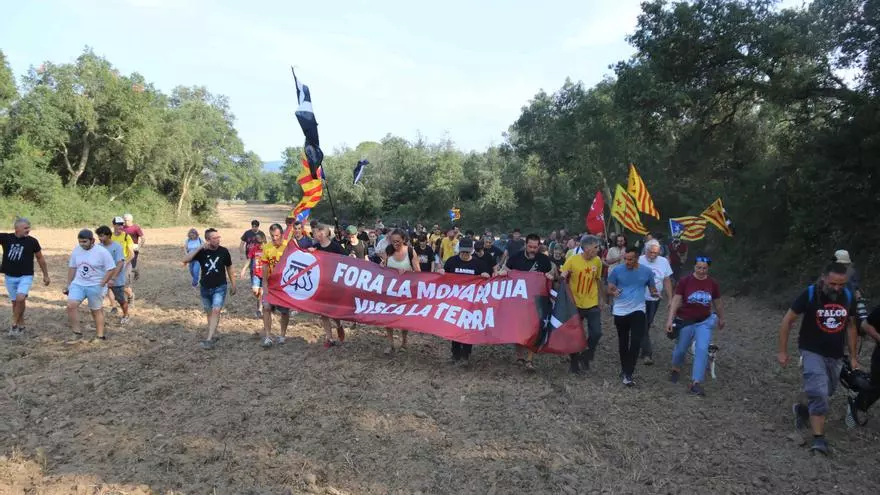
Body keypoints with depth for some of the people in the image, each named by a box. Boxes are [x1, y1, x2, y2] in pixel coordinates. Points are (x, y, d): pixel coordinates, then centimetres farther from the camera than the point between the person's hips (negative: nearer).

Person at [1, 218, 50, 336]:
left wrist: (45, 275, 8)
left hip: (25, 276, -3)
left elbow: (40, 258, 4)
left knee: (20, 299, -21)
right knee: (15, 302, 10)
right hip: (9, 277, 3)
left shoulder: (32, 241, -7)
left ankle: (14, 324, -3)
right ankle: (21, 326, 25)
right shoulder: (6, 238, -4)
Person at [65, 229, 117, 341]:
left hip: (95, 286, -4)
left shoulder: (102, 252, -14)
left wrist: (102, 284, -17)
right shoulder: (77, 250, 1)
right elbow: (72, 268, 12)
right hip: (78, 284, 4)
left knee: (96, 310, 7)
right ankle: (76, 332, -7)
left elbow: (111, 269, -12)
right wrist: (68, 284, 12)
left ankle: (100, 336, 18)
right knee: (71, 305, -17)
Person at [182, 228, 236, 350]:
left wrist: (233, 285, 9)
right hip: (205, 288, 2)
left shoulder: (224, 251, -7)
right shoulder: (201, 252, -7)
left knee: (216, 311, -16)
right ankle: (212, 334, 31)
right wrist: (199, 248, -27)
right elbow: (185, 260, -20)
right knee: (209, 312, 14)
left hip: (220, 287, -2)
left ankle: (209, 340, -20)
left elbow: (229, 268, 6)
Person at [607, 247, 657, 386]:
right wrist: (614, 292, -25)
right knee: (623, 341, 15)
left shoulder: (646, 271, -3)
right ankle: (625, 367, 34)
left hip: (637, 310, -1)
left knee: (636, 341, -14)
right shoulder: (617, 271, -6)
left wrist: (654, 293, -16)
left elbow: (652, 288, 9)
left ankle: (628, 373, -8)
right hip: (620, 311, 1)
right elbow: (609, 289, 0)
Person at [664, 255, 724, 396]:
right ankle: (675, 369, 44)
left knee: (702, 350, -13)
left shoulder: (713, 284, -4)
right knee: (681, 349, 13)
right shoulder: (685, 281, -13)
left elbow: (717, 303, 11)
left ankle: (696, 383, -9)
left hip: (704, 322, 1)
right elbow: (676, 300, -13)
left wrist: (721, 318, 23)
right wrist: (670, 320, -19)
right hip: (685, 321, -1)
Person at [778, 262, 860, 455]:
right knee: (820, 393, -17)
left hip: (835, 355, 5)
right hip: (812, 351, -5)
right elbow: (787, 320, -10)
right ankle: (819, 438, -9)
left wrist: (853, 356, 9)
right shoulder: (810, 294, -17)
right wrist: (782, 351, -9)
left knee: (825, 394, 15)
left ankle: (802, 410, 42)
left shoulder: (848, 296, -4)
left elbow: (850, 326, 9)